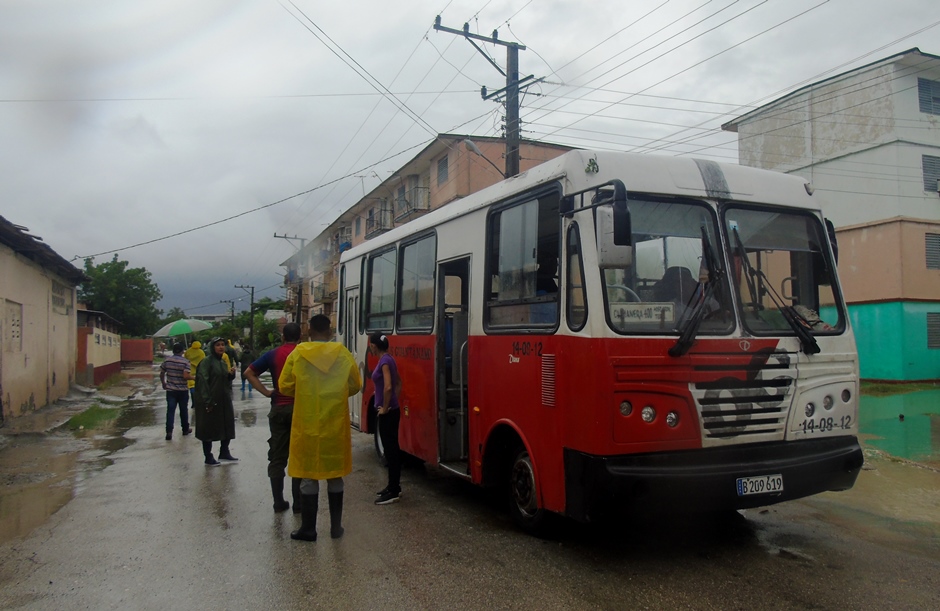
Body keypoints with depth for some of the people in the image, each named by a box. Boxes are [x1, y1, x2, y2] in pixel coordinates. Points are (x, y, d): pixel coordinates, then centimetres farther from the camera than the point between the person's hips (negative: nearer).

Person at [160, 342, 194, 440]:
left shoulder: (167, 360, 0)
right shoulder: (185, 361, -12)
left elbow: (162, 374, 7)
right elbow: (186, 376, -20)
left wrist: (163, 383, 23)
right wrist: (193, 377, -2)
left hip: (170, 390, 2)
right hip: (183, 390, -2)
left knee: (170, 410, 2)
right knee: (183, 410, 12)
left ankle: (169, 431, -8)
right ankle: (185, 429, 25)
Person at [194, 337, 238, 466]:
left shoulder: (223, 363, 13)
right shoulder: (207, 361, -10)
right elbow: (202, 381, -18)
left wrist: (231, 374, -1)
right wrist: (207, 401, -22)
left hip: (224, 401, 8)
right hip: (210, 402, -8)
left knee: (227, 426, 12)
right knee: (209, 429, 3)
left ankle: (224, 452, 26)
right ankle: (208, 457, 13)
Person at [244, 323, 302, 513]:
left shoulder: (273, 355, 4)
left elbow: (249, 372, 0)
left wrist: (267, 392, 0)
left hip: (279, 408, 2)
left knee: (277, 457, 10)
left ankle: (278, 502, 13)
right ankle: (298, 503, 8)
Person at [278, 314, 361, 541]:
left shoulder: (297, 354, -5)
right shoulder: (343, 354, -3)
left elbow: (284, 386, 0)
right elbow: (355, 385, 4)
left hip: (306, 425, -1)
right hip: (336, 426, 1)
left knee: (308, 477, 7)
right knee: (335, 476, 12)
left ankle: (308, 529, 12)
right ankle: (336, 526, 19)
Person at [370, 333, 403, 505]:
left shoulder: (384, 361, -17)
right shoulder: (388, 359, 11)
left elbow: (388, 387, -26)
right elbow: (398, 383, 22)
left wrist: (385, 408, -16)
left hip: (387, 413, -10)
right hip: (392, 411, 10)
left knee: (390, 450, -4)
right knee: (392, 449, 15)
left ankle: (393, 492, 2)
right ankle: (394, 486, 24)